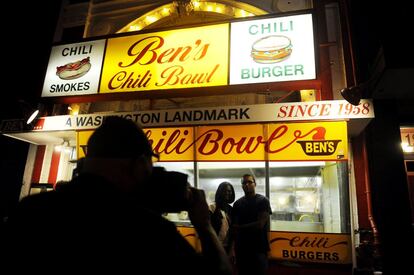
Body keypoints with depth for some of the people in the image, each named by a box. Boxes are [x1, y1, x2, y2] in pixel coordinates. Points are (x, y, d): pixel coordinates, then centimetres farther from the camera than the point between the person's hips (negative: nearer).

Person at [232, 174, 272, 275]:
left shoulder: (263, 201, -4)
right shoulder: (237, 203, 8)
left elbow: (260, 224, -13)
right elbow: (234, 226, 7)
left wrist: (240, 227, -6)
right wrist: (235, 246, -4)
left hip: (259, 247, -4)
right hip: (241, 247, 4)